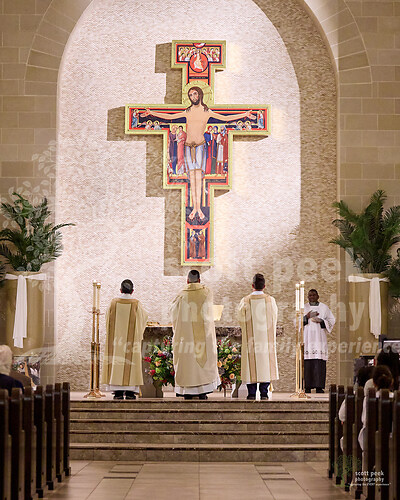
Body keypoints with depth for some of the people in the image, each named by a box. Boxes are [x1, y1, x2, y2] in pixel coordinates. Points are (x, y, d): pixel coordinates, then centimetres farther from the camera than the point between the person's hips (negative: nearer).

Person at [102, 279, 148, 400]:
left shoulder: (114, 303, -3)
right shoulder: (136, 304, -5)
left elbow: (108, 319, 8)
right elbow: (143, 317, 10)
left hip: (116, 336, 1)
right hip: (131, 338, -1)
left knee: (115, 363, 3)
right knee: (130, 364, 2)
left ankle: (118, 392, -2)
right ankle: (129, 391, -2)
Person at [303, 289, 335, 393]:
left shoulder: (324, 308, 10)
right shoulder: (303, 308, 11)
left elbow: (331, 320, 9)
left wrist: (321, 321, -8)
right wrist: (307, 316, -10)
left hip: (319, 337, 0)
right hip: (307, 337, 0)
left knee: (319, 363, -7)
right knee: (307, 363, -6)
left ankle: (319, 386, -6)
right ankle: (307, 386, -4)